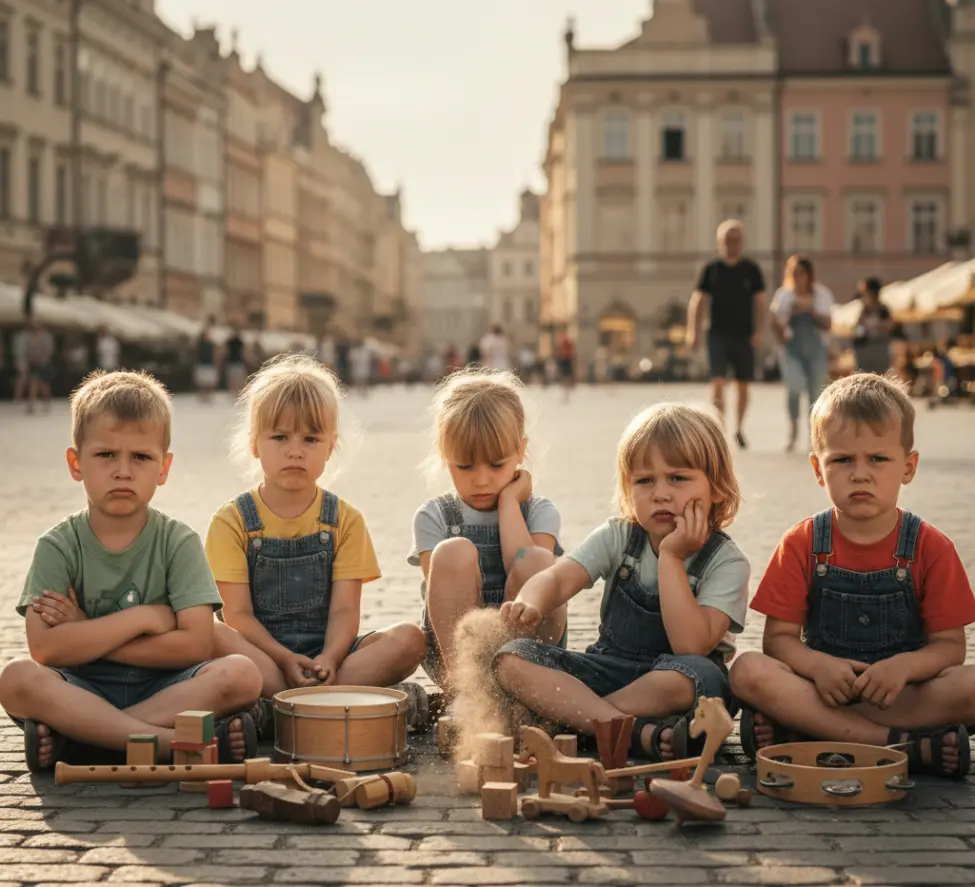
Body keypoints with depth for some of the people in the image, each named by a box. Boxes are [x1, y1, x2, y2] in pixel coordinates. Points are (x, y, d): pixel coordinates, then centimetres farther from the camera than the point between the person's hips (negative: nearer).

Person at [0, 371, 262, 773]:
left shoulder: (178, 542, 1)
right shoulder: (58, 546, 1)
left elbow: (197, 645, -11)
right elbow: (44, 648, -13)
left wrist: (85, 634, -11)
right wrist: (144, 618, -13)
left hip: (164, 688, 1)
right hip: (82, 689, -1)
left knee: (240, 674, -28)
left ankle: (72, 733, -26)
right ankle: (172, 742, -32)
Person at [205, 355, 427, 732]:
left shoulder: (345, 520, 8)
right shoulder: (232, 521, 3)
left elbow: (345, 609, -1)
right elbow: (237, 613, -6)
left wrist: (329, 660, -22)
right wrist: (285, 660, -23)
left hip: (328, 654, 3)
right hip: (260, 655, -2)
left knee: (409, 638, -23)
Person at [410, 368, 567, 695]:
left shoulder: (540, 512, 6)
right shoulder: (433, 517, 6)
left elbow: (531, 575, -15)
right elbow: (444, 593, -7)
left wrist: (509, 501, -6)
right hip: (454, 650, 0)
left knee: (538, 561, -27)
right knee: (454, 552, -24)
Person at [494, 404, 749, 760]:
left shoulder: (726, 561, -11)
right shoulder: (618, 538, 1)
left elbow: (691, 645, -24)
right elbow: (558, 578, -13)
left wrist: (671, 557, -25)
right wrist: (530, 605, -37)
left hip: (672, 681, -4)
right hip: (609, 669, 4)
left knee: (697, 675, -40)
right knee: (512, 659, -18)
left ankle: (565, 711, -20)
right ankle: (641, 733, -31)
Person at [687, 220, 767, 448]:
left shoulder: (751, 270, 4)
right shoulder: (711, 270, 2)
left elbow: (759, 303, 4)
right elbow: (698, 301, 3)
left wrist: (759, 331, -7)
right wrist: (693, 331, -7)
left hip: (744, 335, 1)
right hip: (718, 334, -1)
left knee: (743, 385, 7)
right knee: (717, 381, -14)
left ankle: (739, 429, 25)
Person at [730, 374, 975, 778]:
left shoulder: (930, 548, 1)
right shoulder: (802, 544, 3)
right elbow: (779, 638, -1)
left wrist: (903, 666, -25)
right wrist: (819, 666, -23)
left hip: (902, 689, 0)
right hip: (823, 685, 1)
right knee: (748, 671, -29)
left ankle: (799, 727, -29)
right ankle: (904, 745, -30)